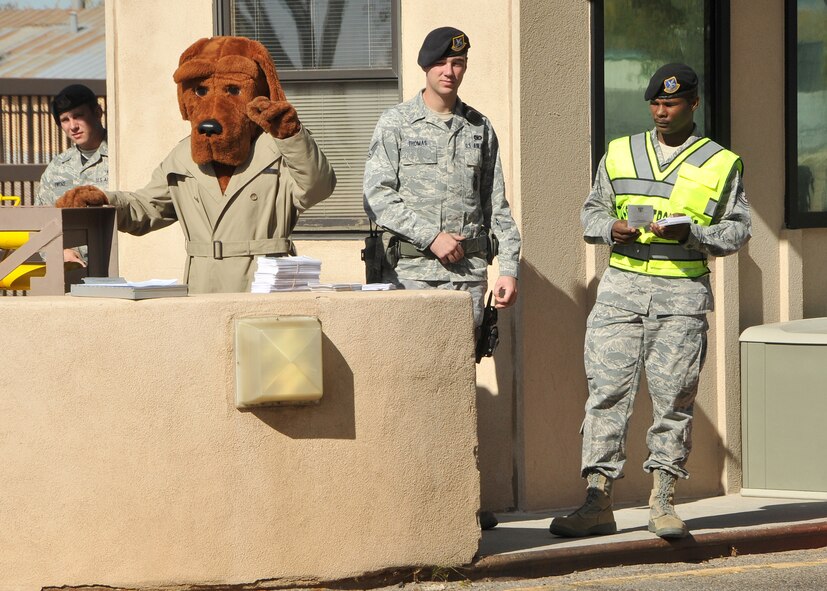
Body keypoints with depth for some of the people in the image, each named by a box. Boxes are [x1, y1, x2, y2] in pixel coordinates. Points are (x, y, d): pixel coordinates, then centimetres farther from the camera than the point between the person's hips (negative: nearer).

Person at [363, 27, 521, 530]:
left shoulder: (480, 129, 15)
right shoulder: (397, 123, 5)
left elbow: (497, 206, 15)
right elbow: (377, 196, -3)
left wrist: (509, 267, 6)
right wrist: (431, 236, -11)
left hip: (469, 270, 3)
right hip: (412, 269, -3)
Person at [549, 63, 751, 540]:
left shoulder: (722, 164, 8)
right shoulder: (620, 154, 15)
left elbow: (738, 230, 6)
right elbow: (592, 210, 20)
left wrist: (690, 233, -11)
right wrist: (610, 228, -3)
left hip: (683, 291, -2)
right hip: (621, 286, 2)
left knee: (674, 399, -2)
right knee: (607, 392, -5)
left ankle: (663, 503, 6)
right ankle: (598, 502, -4)